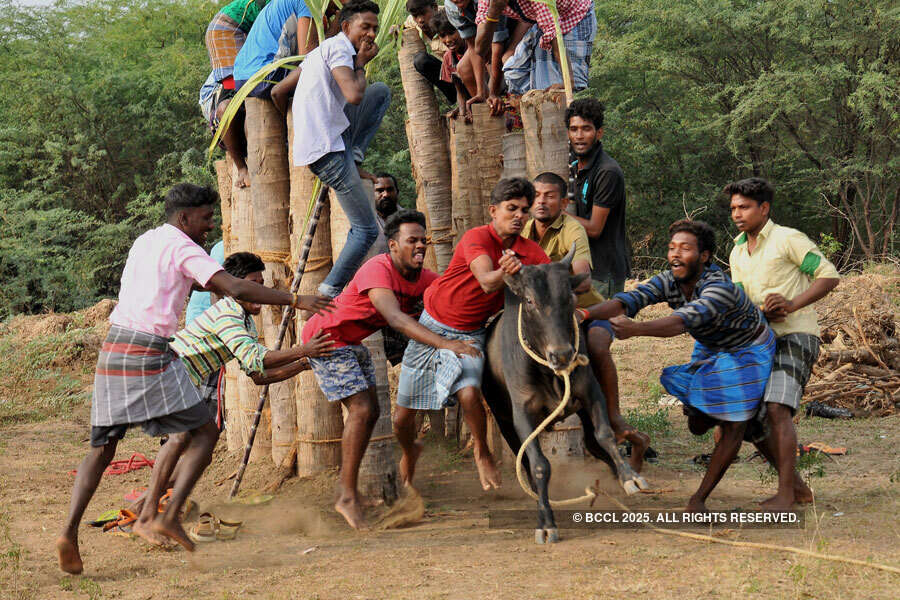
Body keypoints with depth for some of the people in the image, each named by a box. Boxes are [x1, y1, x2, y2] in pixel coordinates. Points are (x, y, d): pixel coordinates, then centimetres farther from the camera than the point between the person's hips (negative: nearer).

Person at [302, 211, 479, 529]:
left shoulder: (422, 278, -4)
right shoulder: (378, 270, -31)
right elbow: (395, 318, -45)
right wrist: (445, 344, -54)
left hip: (353, 342, 9)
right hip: (326, 337, -9)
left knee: (370, 412, 10)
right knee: (361, 410, -15)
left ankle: (346, 477, 25)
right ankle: (348, 497, -10)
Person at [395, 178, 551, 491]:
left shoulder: (530, 252, -5)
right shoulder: (477, 238, -20)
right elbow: (486, 283, -35)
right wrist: (503, 273, -56)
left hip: (469, 335, 2)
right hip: (432, 325, -2)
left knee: (469, 394, -30)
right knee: (403, 416, 5)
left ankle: (482, 454, -1)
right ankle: (409, 453, 40)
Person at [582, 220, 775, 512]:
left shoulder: (720, 289, -39)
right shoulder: (668, 282, -20)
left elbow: (684, 321, -56)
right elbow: (626, 301, -34)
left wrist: (634, 329, -72)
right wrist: (584, 314, -53)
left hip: (749, 351, -6)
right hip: (710, 349, 6)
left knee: (734, 428, -9)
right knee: (697, 426, 7)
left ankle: (699, 497, 4)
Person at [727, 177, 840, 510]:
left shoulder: (788, 239, -6)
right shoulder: (737, 253, 16)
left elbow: (830, 275, -9)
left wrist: (792, 304, -20)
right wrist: (764, 313, -8)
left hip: (796, 336, -8)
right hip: (762, 342, 8)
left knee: (777, 409, -23)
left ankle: (785, 494, -18)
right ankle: (797, 487, 14)